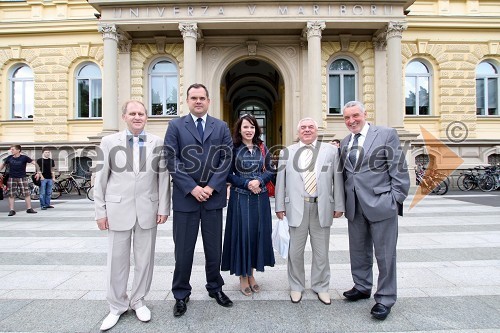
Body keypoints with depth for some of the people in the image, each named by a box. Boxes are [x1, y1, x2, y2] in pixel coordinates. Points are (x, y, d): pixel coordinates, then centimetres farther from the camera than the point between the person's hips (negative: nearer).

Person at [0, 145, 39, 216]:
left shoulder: (24, 157, -8)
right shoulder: (9, 158, 2)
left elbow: (34, 163, -6)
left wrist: (38, 172, -12)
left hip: (22, 178, -2)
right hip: (11, 179, 2)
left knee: (26, 194, -1)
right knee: (11, 195, 4)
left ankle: (29, 209, 8)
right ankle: (11, 210, 12)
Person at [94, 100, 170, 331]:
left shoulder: (157, 143, 3)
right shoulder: (109, 142, 4)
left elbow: (163, 177, 2)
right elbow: (101, 178, 4)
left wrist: (164, 207, -2)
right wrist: (100, 211, 0)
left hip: (148, 210, 0)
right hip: (118, 209, 0)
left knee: (144, 259, 10)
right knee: (117, 260, 8)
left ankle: (138, 301, 29)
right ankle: (117, 306, 27)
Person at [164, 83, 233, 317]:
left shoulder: (221, 127, 8)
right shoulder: (175, 126, 4)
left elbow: (226, 159, 1)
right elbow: (172, 160, -4)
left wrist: (211, 187, -9)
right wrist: (192, 188, -12)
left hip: (213, 196, 2)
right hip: (185, 196, -1)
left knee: (214, 247, 12)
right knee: (183, 249, 7)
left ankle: (215, 287, 31)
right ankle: (181, 295, 24)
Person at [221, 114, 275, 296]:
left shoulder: (262, 148, 7)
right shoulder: (233, 148, -3)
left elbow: (270, 171, 7)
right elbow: (228, 174, -4)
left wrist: (259, 180, -12)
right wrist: (247, 183, -16)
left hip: (260, 198, 3)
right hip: (240, 197, -3)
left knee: (257, 233, 8)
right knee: (242, 234, 1)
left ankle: (251, 274, 25)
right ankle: (242, 277, 17)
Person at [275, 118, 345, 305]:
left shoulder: (331, 151, 6)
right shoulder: (287, 152, 7)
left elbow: (338, 180, 5)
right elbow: (280, 181, 5)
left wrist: (339, 205, 3)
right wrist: (280, 206, 2)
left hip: (322, 208, 0)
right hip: (296, 207, 0)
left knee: (321, 251, 12)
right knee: (295, 251, 10)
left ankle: (321, 287, 30)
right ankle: (296, 286, 28)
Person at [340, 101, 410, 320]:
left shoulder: (386, 134, -3)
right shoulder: (345, 142, 13)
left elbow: (399, 169, -5)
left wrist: (395, 199, -9)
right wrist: (344, 201, 6)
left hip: (381, 203, -5)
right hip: (355, 206, 5)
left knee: (385, 254, 4)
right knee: (358, 250, 16)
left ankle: (385, 299, 19)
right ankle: (362, 287, 35)